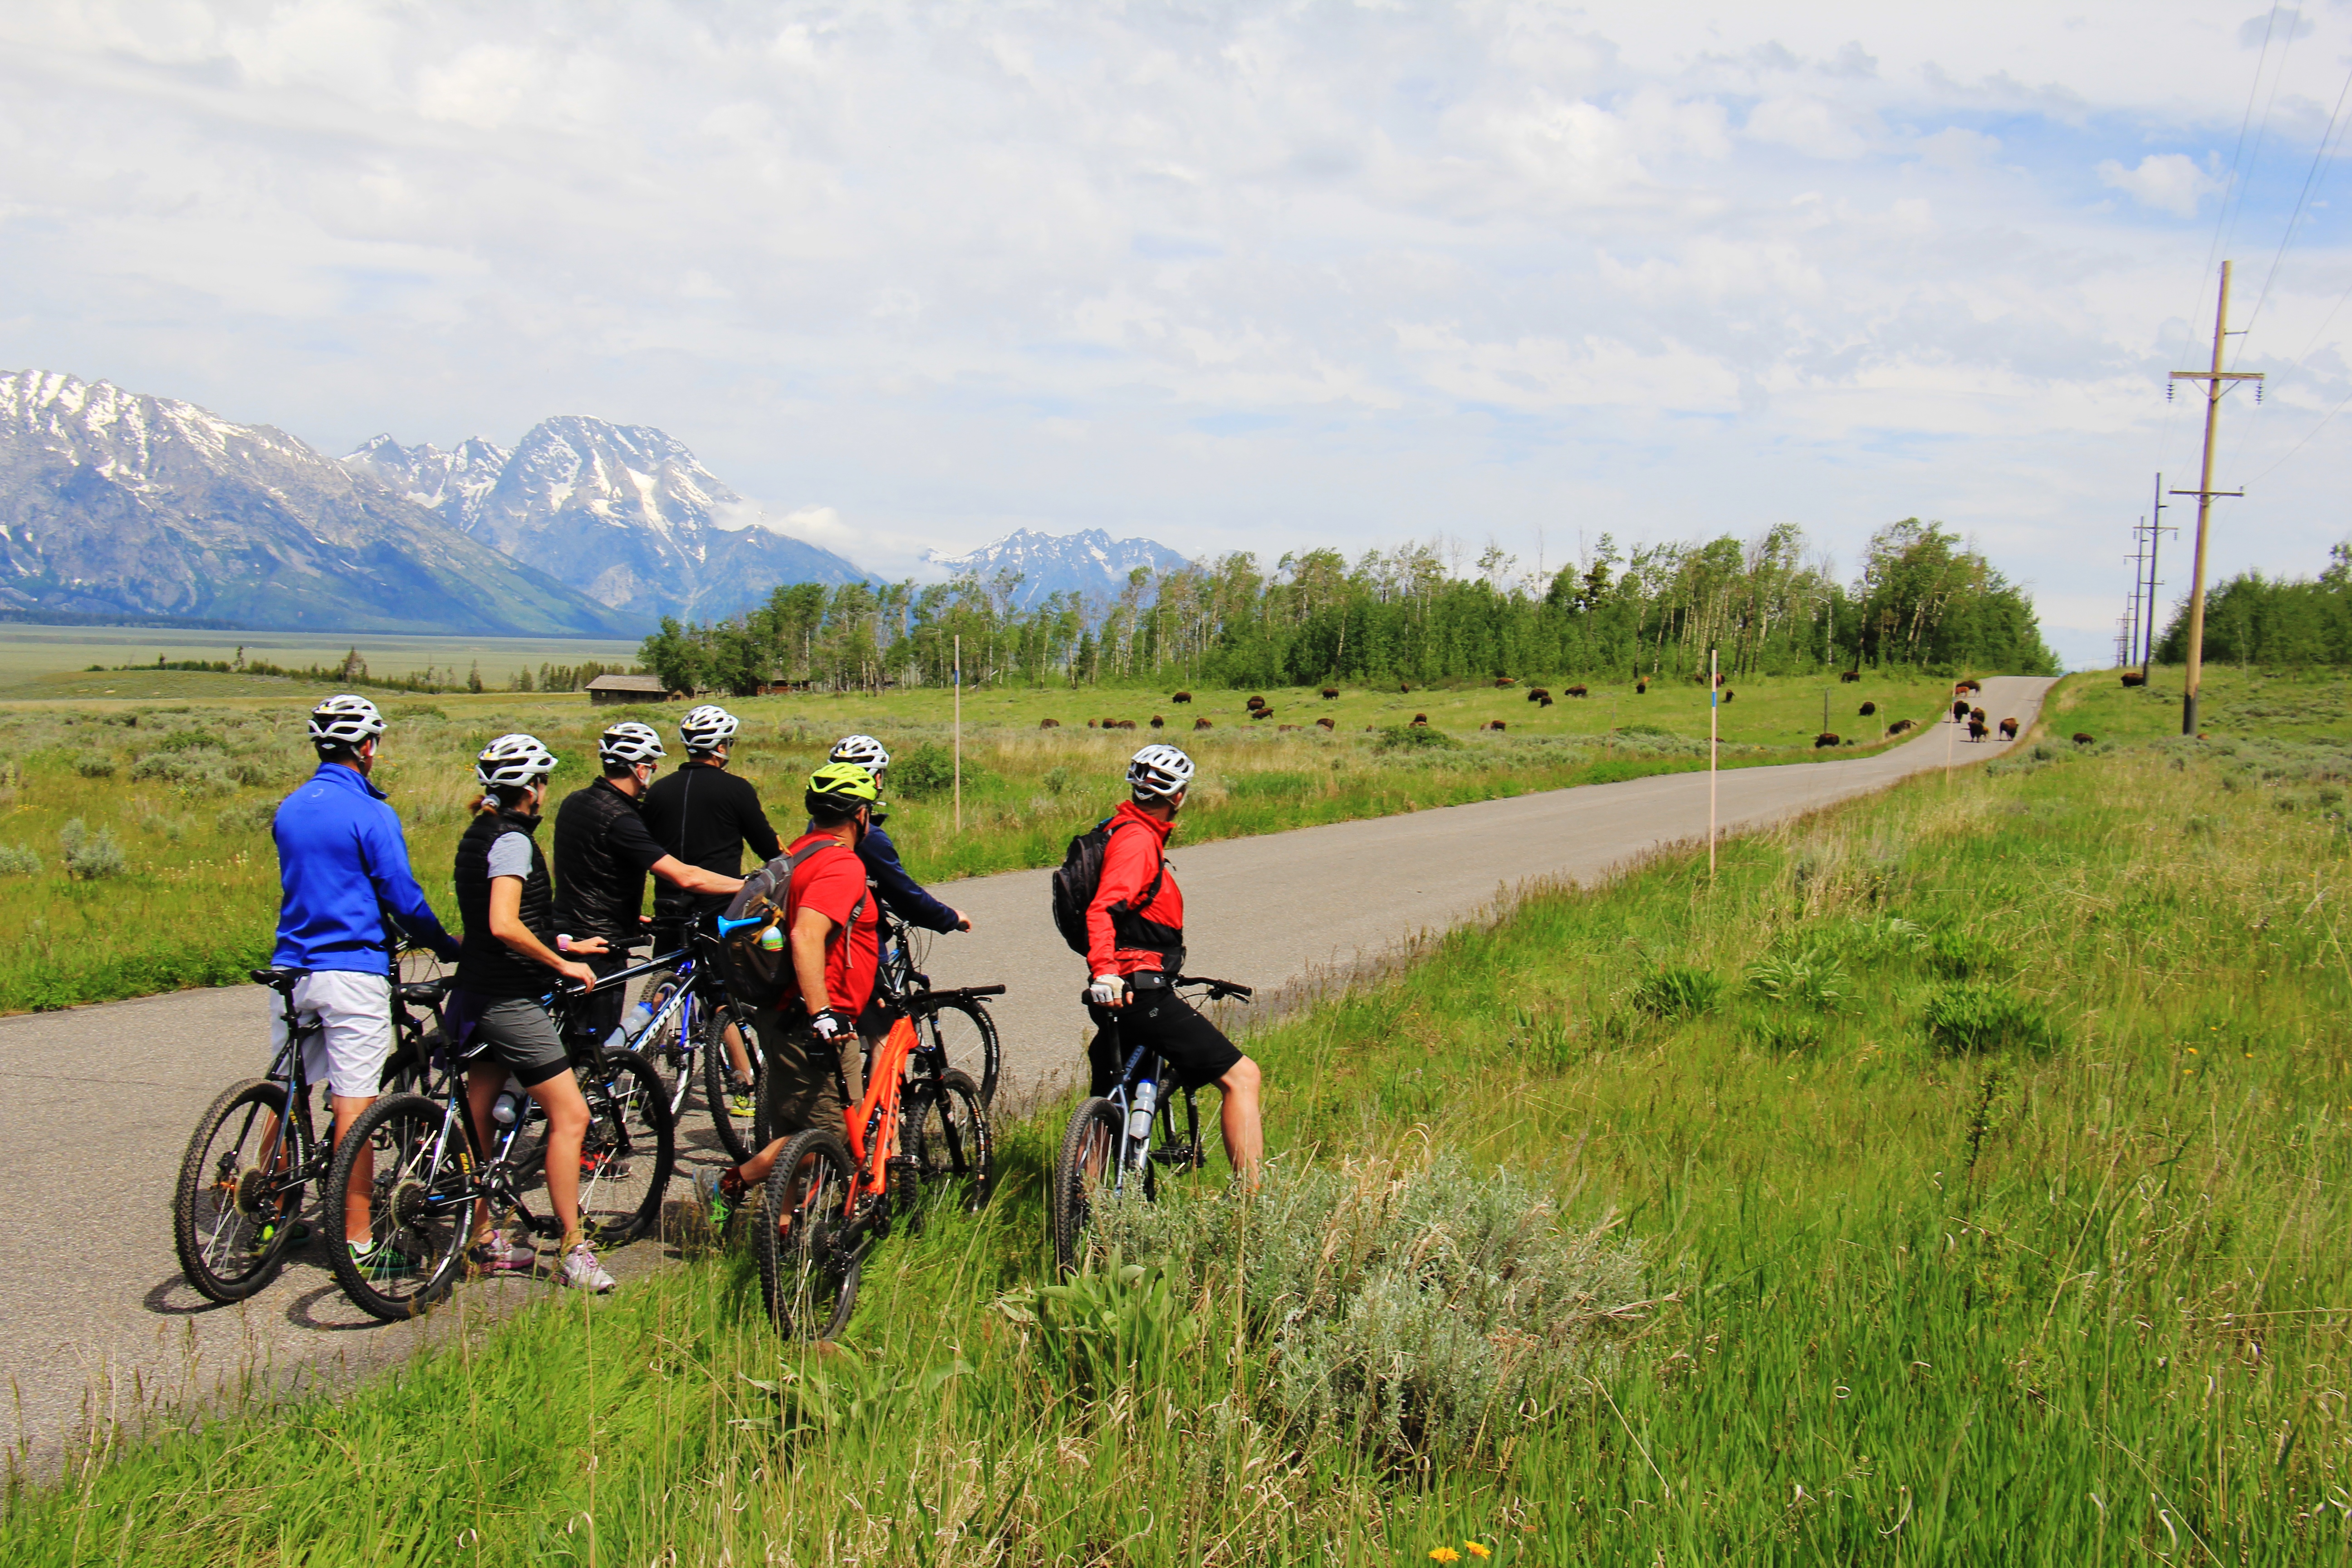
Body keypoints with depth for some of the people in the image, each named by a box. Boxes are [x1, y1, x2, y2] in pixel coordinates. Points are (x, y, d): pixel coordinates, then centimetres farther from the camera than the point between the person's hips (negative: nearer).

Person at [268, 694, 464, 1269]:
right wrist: (448, 947, 3)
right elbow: (403, 897, -13)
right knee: (354, 1105, -4)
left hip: (291, 966, 7)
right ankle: (356, 1240, -2)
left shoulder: (289, 809, 11)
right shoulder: (369, 813, -12)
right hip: (352, 970, -7)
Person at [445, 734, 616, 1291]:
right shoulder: (512, 840, -16)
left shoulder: (478, 835, 14)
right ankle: (572, 1251, -6)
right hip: (509, 999, -10)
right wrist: (563, 964, -16)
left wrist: (566, 946, 28)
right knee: (570, 1115, -8)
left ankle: (485, 1241, 23)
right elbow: (505, 926, -27)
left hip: (478, 994, 10)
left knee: (479, 1115, 14)